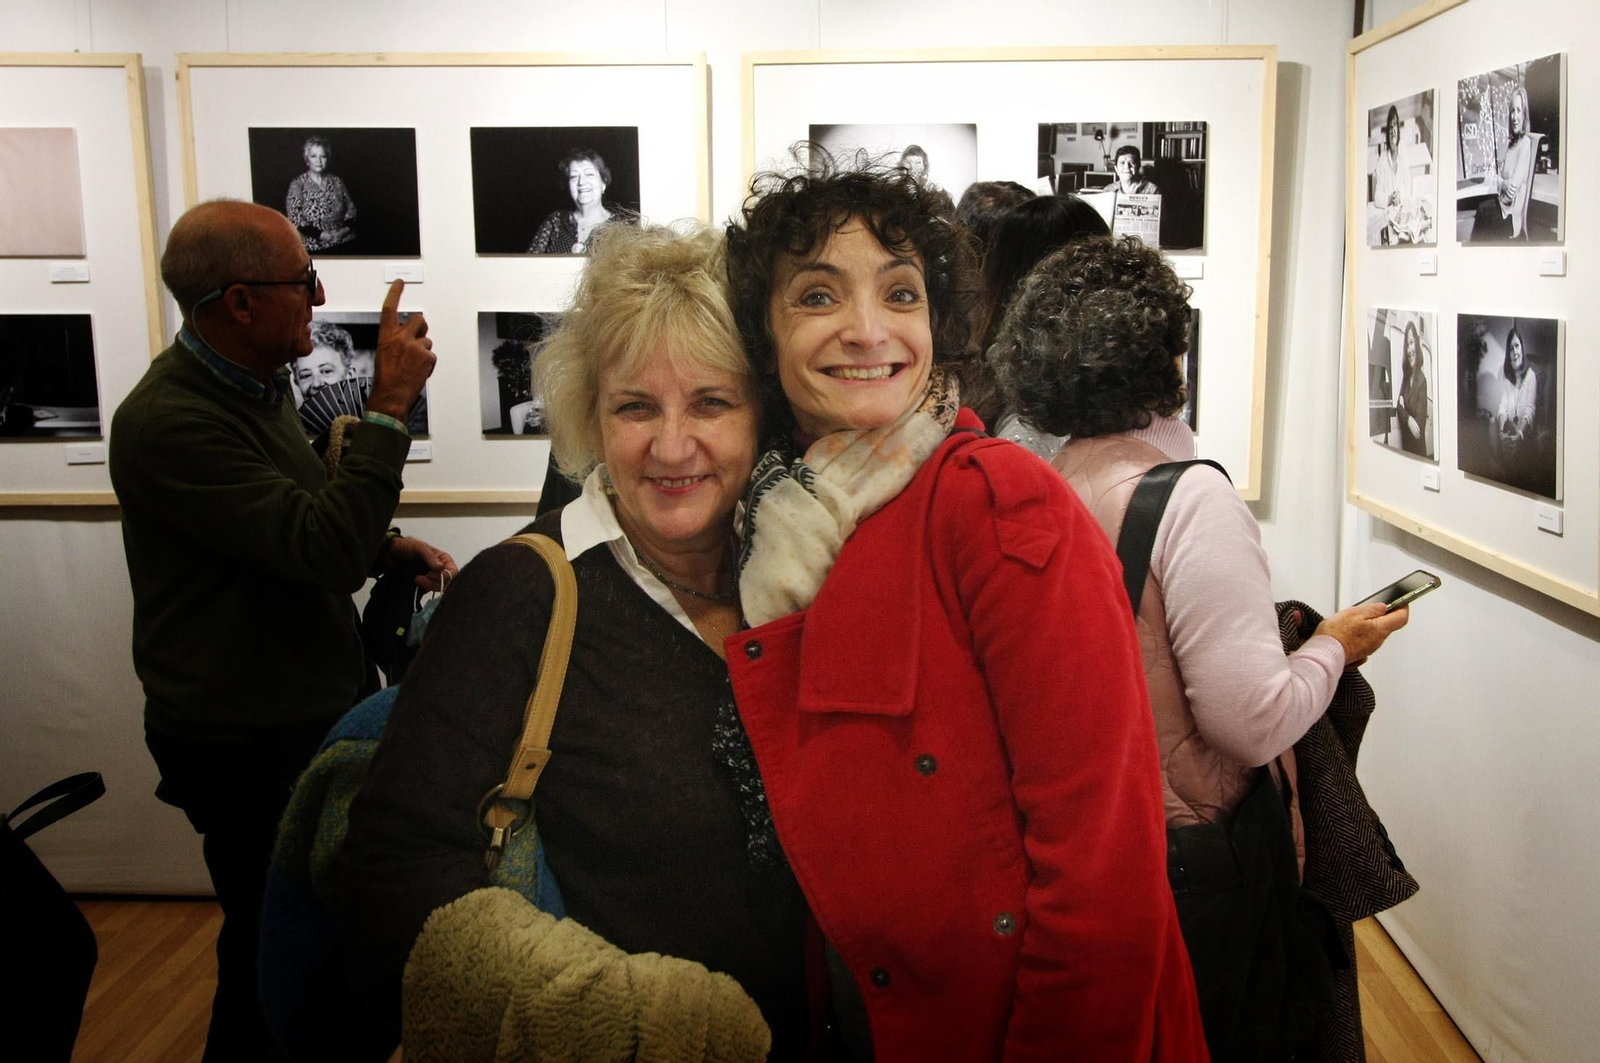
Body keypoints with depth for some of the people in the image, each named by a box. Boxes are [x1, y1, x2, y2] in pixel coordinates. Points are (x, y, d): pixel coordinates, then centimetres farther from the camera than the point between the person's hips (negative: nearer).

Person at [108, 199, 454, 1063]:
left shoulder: (255, 382, 6)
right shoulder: (168, 422, -25)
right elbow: (325, 550, -31)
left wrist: (389, 547, 2)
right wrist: (390, 404, -28)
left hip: (312, 710, 9)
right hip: (250, 742, -9)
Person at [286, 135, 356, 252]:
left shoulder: (336, 181, 15)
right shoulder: (297, 185, 4)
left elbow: (351, 208, 17)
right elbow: (294, 219, -1)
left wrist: (346, 228, -3)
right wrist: (321, 234, -12)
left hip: (344, 242, 3)